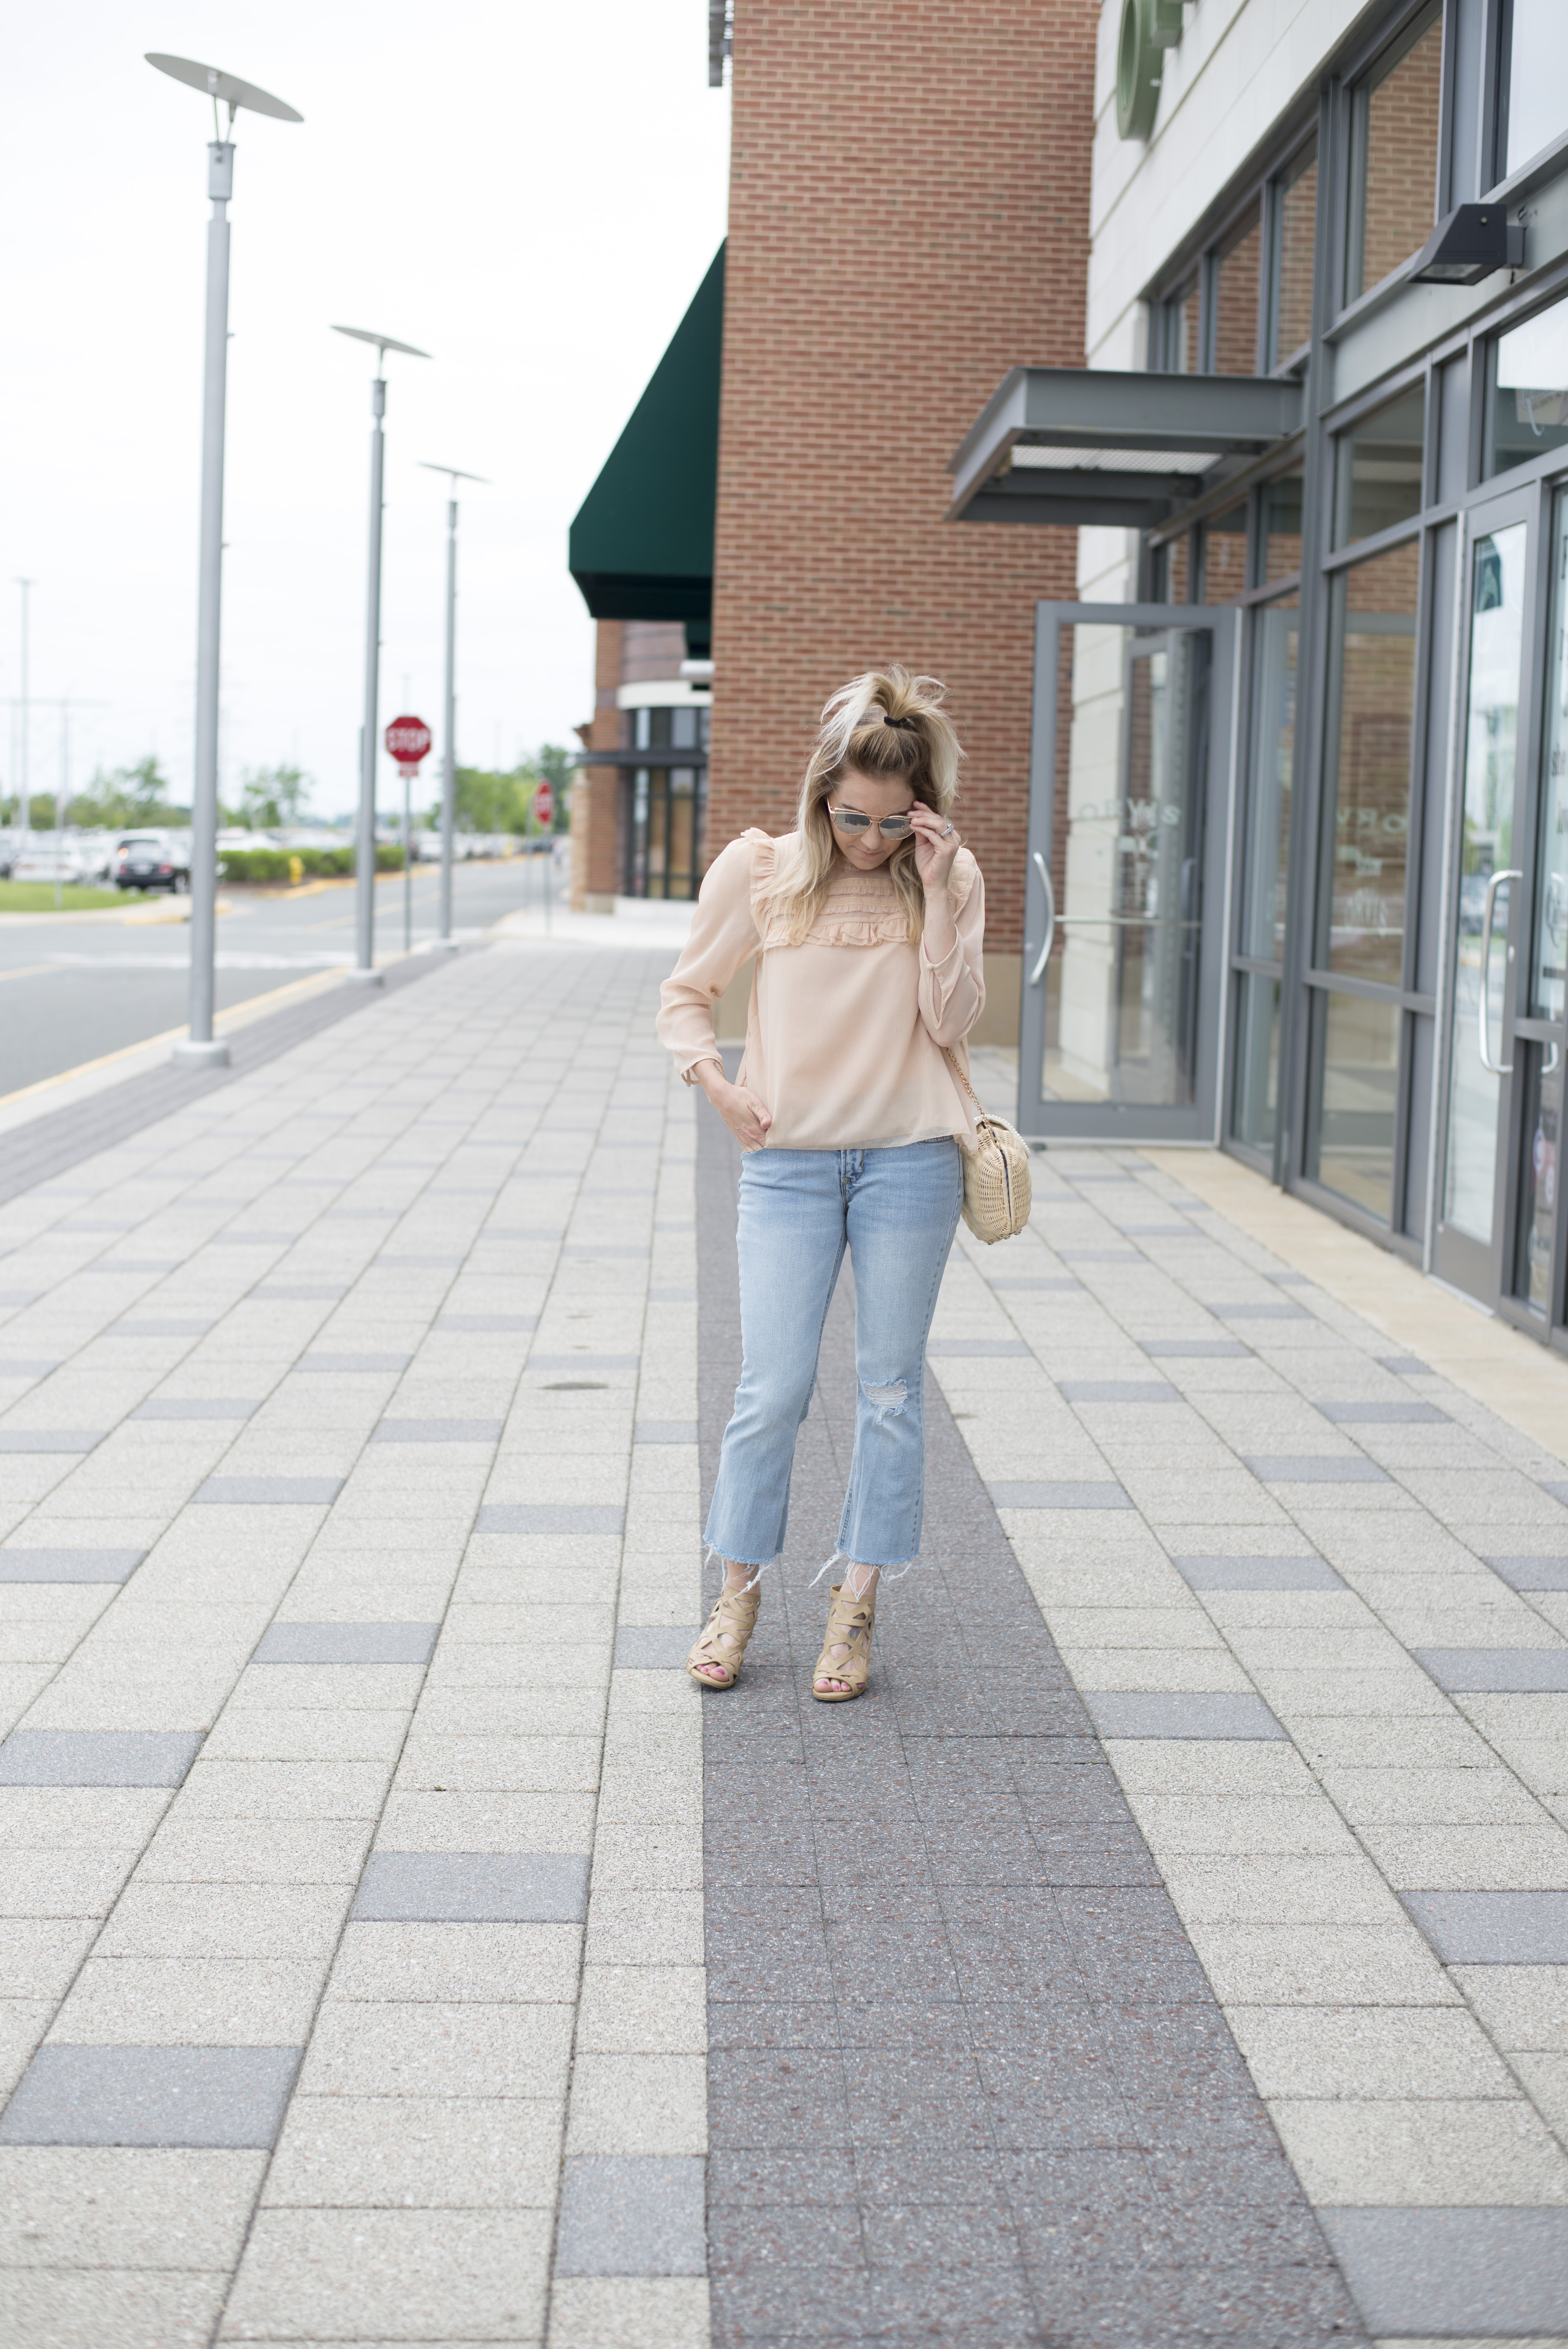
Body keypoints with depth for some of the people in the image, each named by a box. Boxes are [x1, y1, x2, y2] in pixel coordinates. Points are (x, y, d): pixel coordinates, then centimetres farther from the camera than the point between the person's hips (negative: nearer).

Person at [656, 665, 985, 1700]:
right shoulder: (758, 870, 1)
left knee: (892, 1389, 5)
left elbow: (952, 1020, -7)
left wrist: (936, 892, -12)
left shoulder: (950, 878, 2)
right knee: (772, 1389, -3)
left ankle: (857, 1608, 15)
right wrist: (723, 1090, -5)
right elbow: (686, 997, 10)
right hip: (789, 1161, 0)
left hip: (909, 1158, 1)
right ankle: (739, 1596, 14)